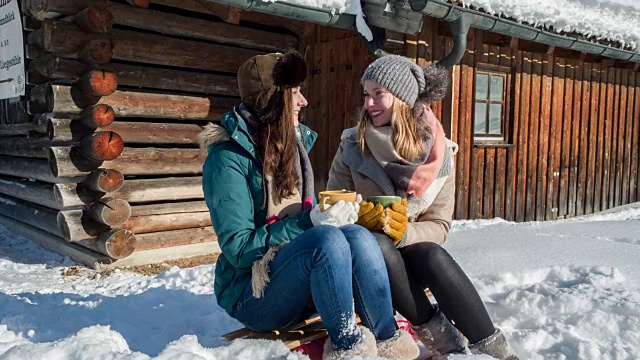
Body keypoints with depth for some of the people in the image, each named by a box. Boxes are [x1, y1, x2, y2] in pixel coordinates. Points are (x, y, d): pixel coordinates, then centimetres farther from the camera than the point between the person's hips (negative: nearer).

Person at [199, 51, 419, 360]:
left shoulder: (295, 142, 7)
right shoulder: (227, 158, -17)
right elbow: (239, 249, -19)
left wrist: (334, 213, -11)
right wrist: (309, 222, -25)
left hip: (299, 280, 6)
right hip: (252, 293, -6)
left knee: (357, 235, -24)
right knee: (328, 239, -33)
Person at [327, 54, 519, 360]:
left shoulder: (437, 153, -7)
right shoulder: (352, 146, -8)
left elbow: (439, 225, -6)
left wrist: (404, 233, -26)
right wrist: (362, 215, -25)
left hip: (410, 252, 1)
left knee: (432, 256, -31)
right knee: (378, 245, -33)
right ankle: (437, 334, -23)